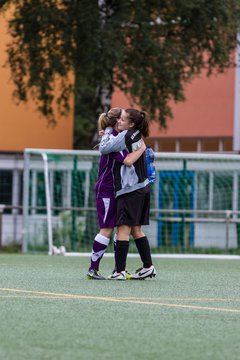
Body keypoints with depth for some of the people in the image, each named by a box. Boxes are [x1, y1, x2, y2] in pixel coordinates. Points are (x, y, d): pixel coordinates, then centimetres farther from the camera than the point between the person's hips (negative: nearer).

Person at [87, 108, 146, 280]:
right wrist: (142, 148, -15)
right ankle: (93, 268, -2)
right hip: (106, 190, -9)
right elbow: (127, 160, -29)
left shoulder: (118, 138, 13)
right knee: (107, 229, -8)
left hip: (117, 190, 9)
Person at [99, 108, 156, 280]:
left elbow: (104, 148, -10)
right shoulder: (137, 137, 14)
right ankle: (148, 266, 17)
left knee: (123, 229, -9)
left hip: (130, 189, -9)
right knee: (136, 229, 16)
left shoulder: (125, 136, -13)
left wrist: (108, 131, 5)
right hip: (143, 187, 9)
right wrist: (110, 134, 12)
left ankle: (120, 271, -12)